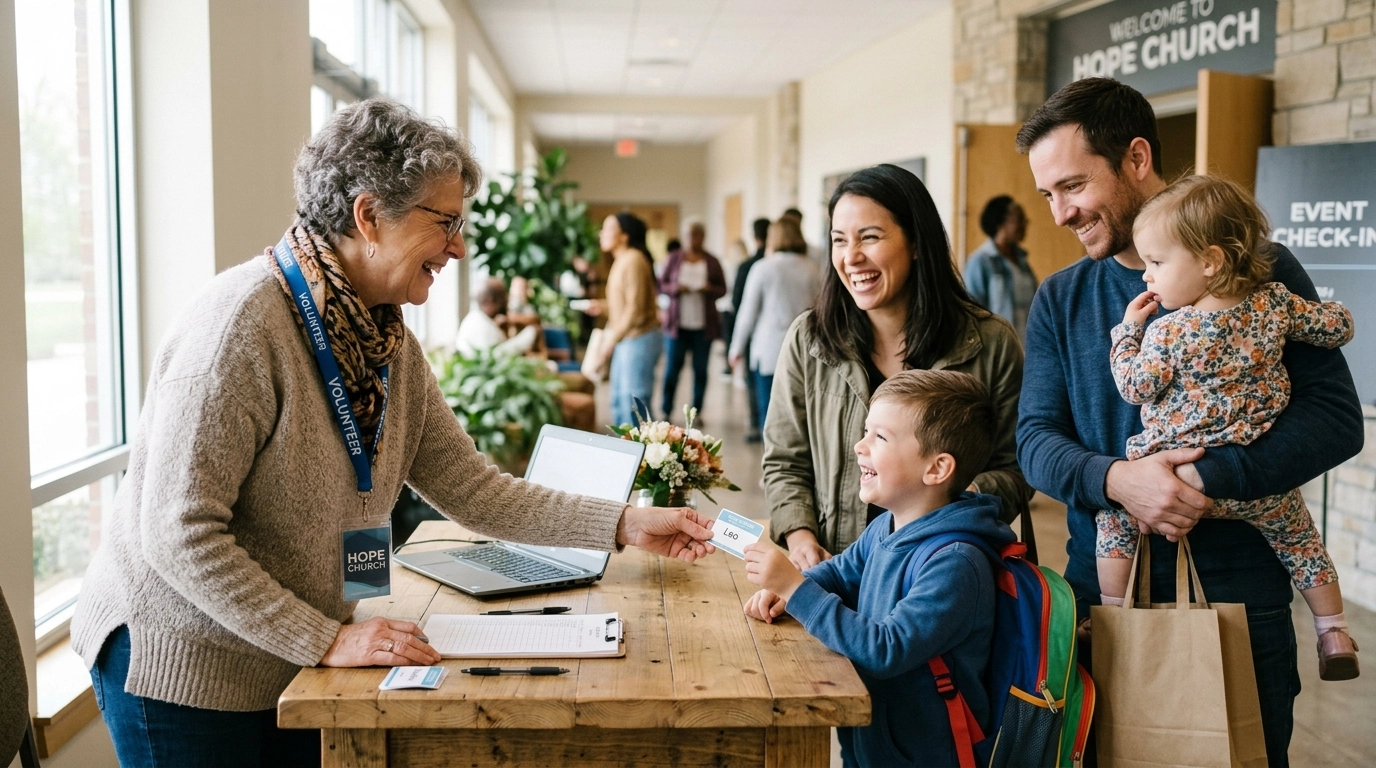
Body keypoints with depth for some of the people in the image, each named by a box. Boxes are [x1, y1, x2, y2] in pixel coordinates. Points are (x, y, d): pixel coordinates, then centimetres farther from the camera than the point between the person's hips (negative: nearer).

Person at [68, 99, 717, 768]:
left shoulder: (389, 342, 0)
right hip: (179, 667, -7)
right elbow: (178, 534, -25)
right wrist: (328, 640, -23)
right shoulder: (243, 322, -25)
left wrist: (626, 525, -5)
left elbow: (471, 489, 1)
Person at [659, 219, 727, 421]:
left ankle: (696, 411, 12)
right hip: (677, 322, 0)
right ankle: (666, 410, 7)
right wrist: (676, 288, -13)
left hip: (703, 324, 1)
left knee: (701, 369, 4)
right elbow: (661, 285, 6)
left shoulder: (712, 262, 4)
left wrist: (710, 289, -14)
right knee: (672, 367, -2)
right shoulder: (674, 259, 5)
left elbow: (722, 289, 7)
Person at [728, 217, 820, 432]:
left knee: (769, 410, 3)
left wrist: (737, 348, 9)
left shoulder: (763, 268, -4)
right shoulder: (811, 269, 3)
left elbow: (749, 312, 0)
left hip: (769, 349, -3)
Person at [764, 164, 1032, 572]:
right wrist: (799, 535, -6)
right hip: (836, 572, 0)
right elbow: (784, 462, 11)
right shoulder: (807, 340, 4)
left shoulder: (990, 343, 1)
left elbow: (1016, 468, 8)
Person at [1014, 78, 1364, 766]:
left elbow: (1336, 416, -10)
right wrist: (1115, 479, -22)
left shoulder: (1259, 272, -5)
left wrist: (1209, 478, -23)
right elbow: (1036, 438, -2)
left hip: (1240, 598, -2)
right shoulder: (1059, 301, 4)